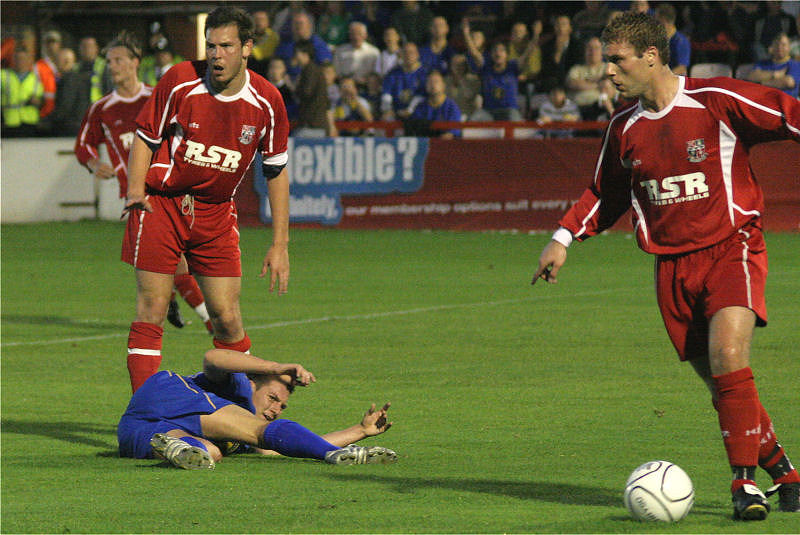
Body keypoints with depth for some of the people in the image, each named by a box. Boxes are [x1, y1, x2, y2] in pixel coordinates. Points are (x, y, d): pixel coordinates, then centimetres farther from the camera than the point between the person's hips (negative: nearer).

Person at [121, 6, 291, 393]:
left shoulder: (266, 102, -5)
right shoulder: (180, 81, -11)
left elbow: (276, 171, 6)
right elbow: (145, 137, 2)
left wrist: (280, 245, 4)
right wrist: (135, 190, -14)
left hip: (217, 213, 2)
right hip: (162, 203, -2)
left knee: (227, 319, -3)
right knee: (151, 311, -8)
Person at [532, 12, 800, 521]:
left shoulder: (717, 101, -9)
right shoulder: (624, 127, 8)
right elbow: (605, 193, 22)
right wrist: (565, 237, 10)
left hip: (731, 249, -5)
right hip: (672, 265, 5)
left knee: (728, 358, -24)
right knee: (720, 384, 3)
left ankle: (746, 481, -15)